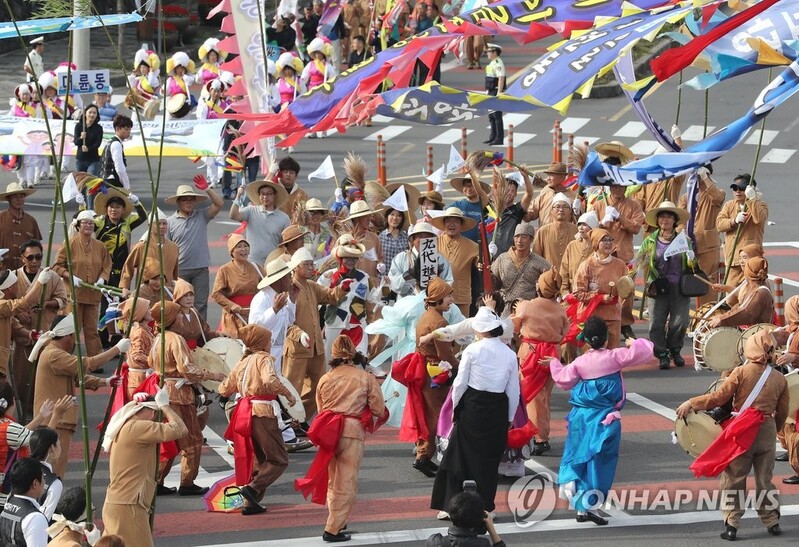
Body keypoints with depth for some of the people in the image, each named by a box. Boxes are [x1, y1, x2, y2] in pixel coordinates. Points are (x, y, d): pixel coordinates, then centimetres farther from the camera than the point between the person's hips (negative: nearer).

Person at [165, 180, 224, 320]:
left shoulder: (202, 216, 6)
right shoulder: (170, 222, 0)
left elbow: (219, 204, -5)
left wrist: (207, 189, -15)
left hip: (201, 269, 2)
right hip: (179, 270, -1)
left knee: (201, 304, 3)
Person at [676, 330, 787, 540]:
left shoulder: (741, 372, -9)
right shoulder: (780, 379, 2)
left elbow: (719, 397, -10)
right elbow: (782, 413, 8)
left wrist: (691, 404, -1)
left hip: (742, 433, -3)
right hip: (767, 432, 3)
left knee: (733, 479, 4)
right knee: (765, 480, 16)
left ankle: (731, 525, 1)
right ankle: (772, 522, 20)